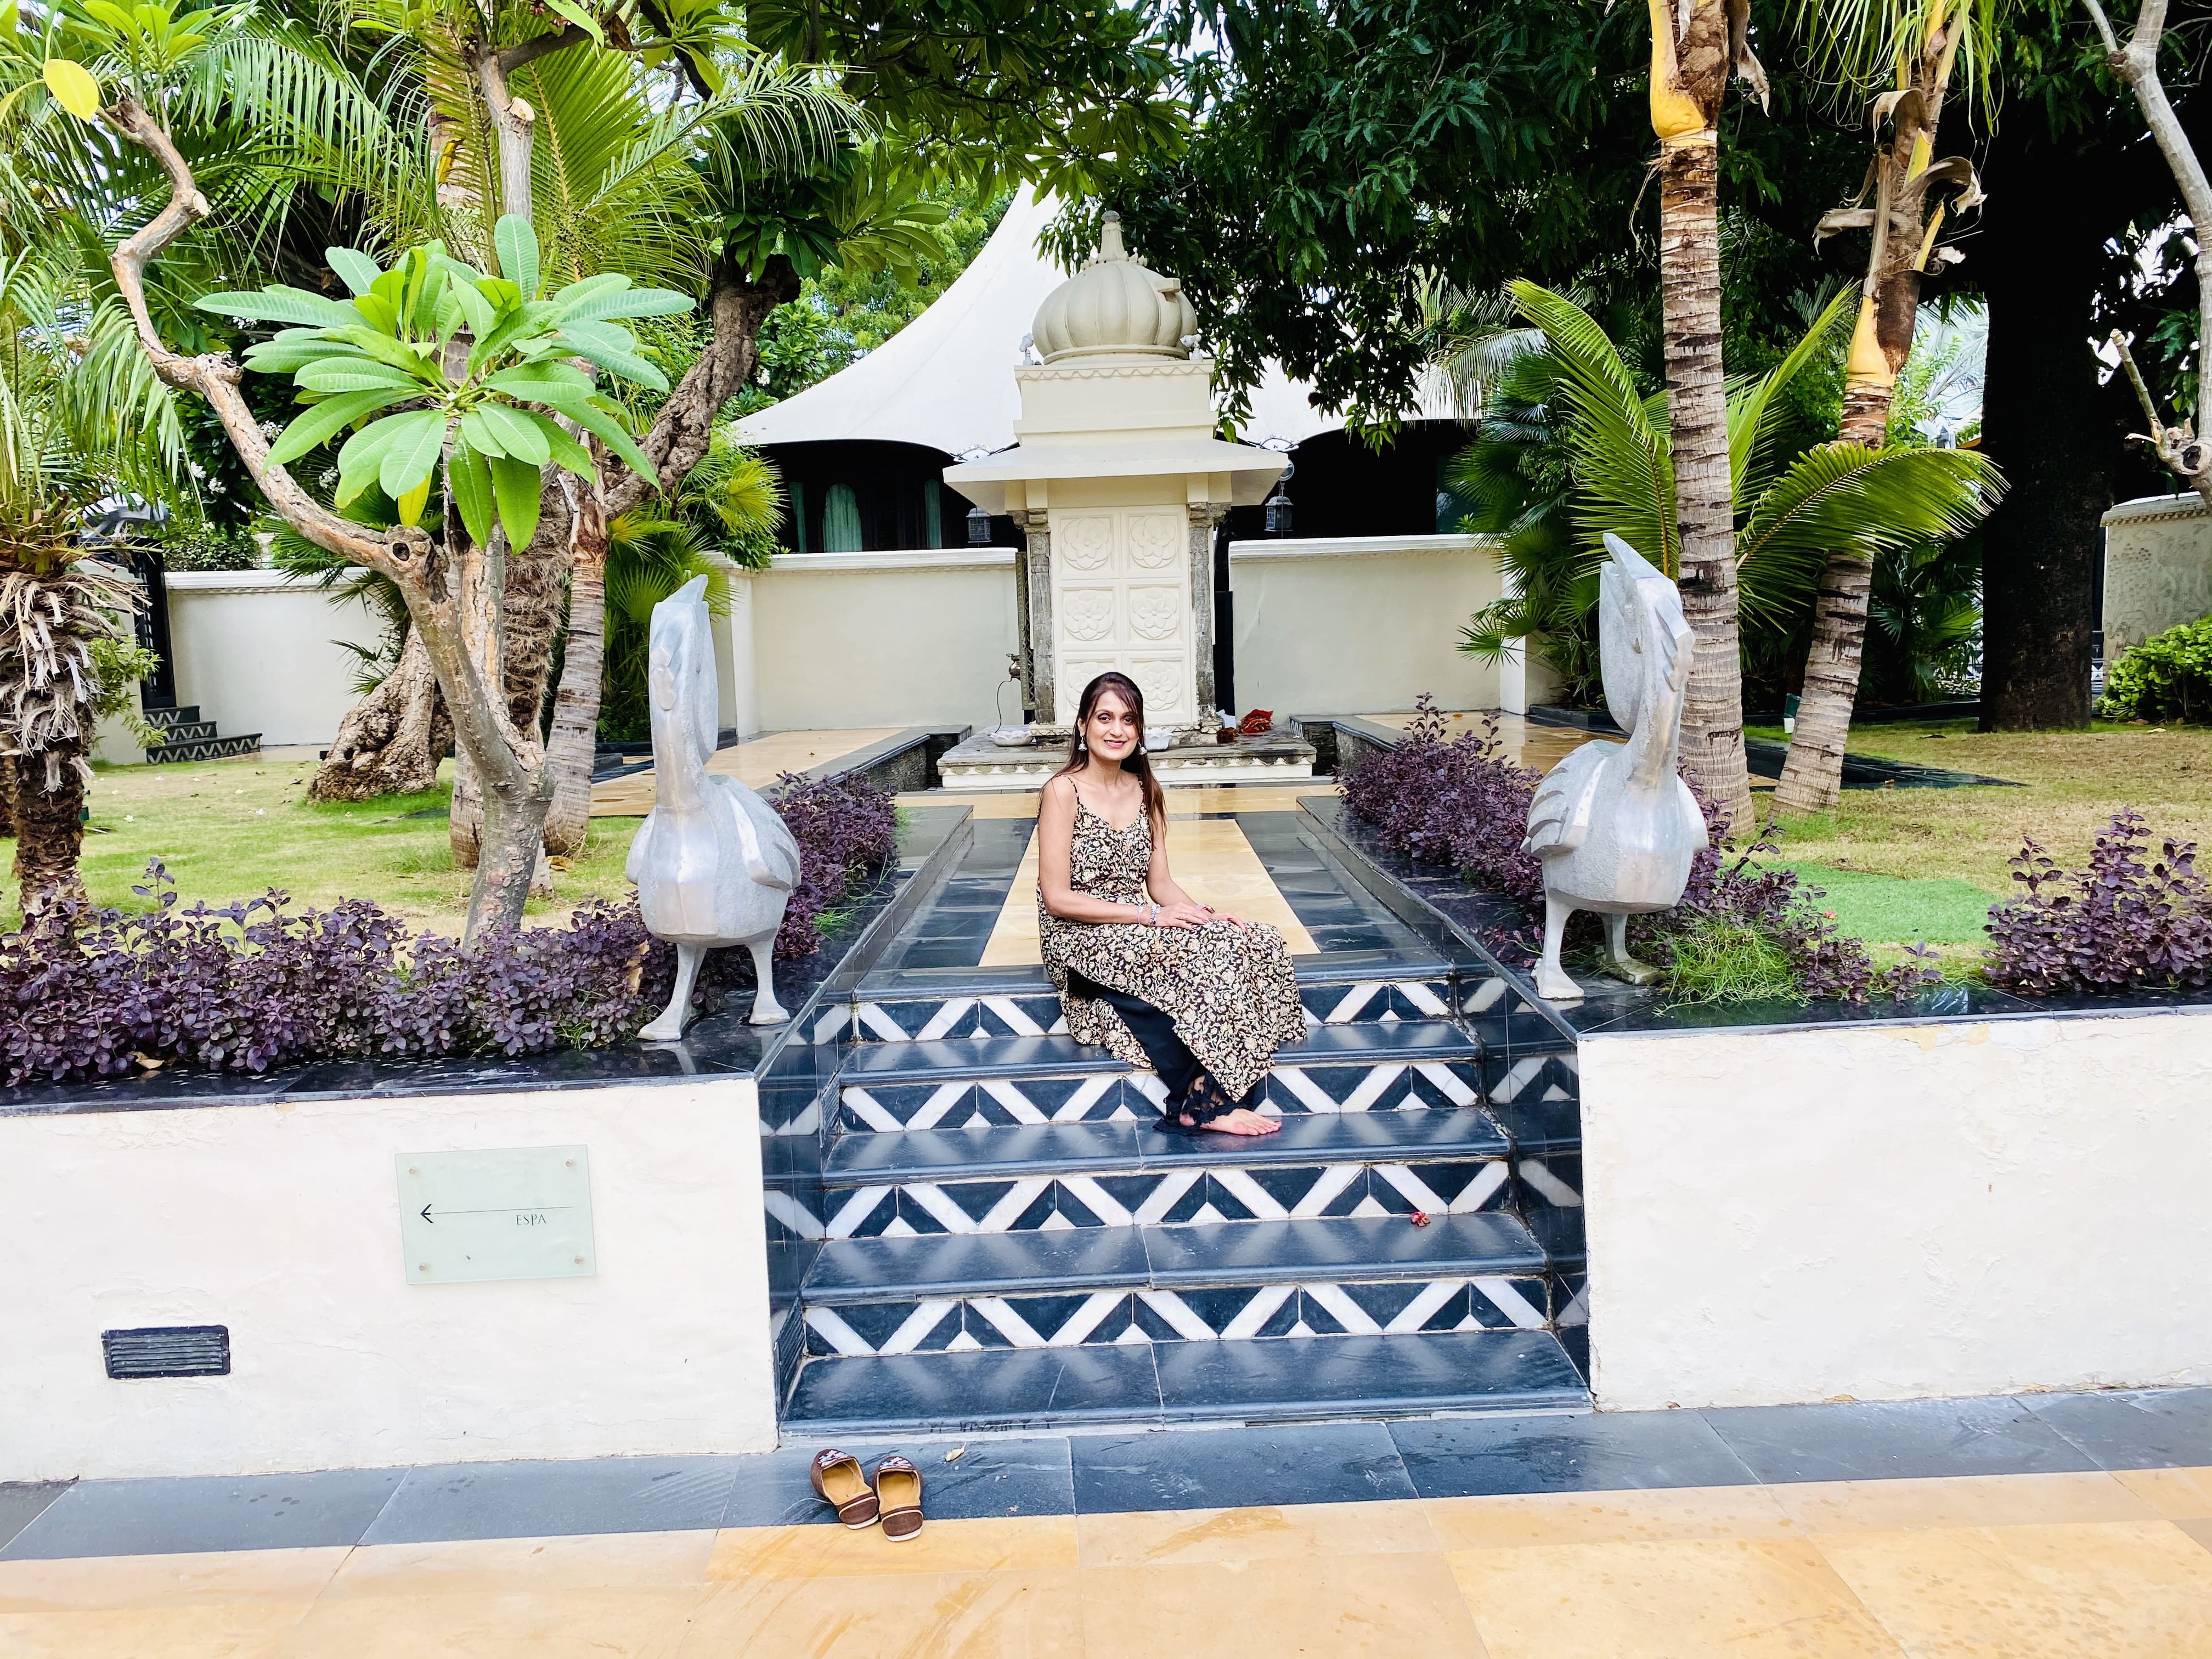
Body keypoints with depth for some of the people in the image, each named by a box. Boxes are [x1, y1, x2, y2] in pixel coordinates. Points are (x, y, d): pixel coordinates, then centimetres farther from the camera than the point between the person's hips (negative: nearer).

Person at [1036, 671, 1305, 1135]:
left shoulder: (1146, 791, 9)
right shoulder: (1063, 791, -11)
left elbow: (1160, 883, 9)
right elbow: (1057, 898, -16)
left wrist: (1206, 915, -12)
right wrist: (1148, 914, -20)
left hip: (1135, 936, 7)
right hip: (1081, 942, -6)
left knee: (1251, 943, -18)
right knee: (1209, 954, -28)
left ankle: (1208, 1096, -22)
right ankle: (1206, 1101, -16)